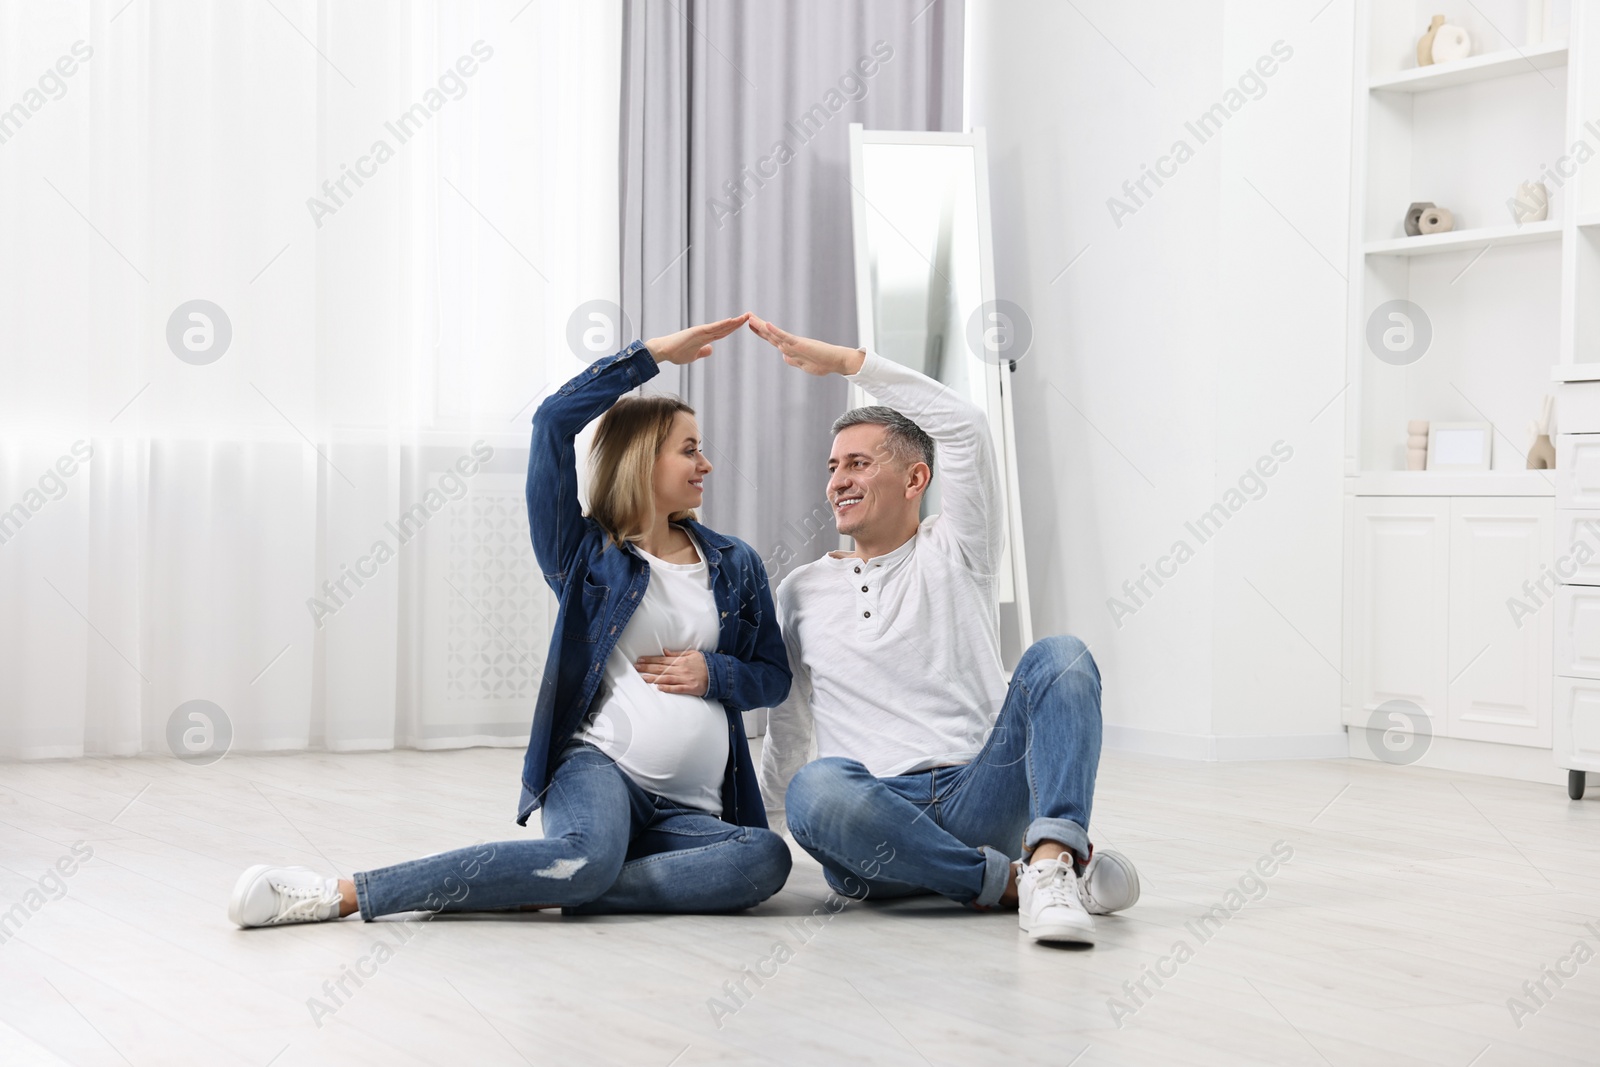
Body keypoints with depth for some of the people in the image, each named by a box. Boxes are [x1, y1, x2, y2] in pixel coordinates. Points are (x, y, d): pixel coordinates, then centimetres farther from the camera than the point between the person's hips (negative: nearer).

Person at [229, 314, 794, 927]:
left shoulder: (736, 566, 18)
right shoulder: (587, 555, 7)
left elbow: (773, 675, 23)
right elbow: (554, 421, -5)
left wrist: (714, 673, 1)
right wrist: (655, 353, -2)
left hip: (691, 811, 4)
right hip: (598, 767, -4)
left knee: (767, 858, -32)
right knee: (591, 855, -41)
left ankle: (543, 889, -30)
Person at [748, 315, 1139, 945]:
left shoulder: (955, 554, 11)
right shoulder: (801, 592, 20)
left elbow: (963, 426, -3)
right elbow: (788, 725, 29)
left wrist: (844, 360, -2)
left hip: (979, 798, -1)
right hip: (874, 817, 1)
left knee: (1059, 658, -24)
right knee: (816, 788, -36)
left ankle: (1052, 857, -44)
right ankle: (1010, 881, -27)